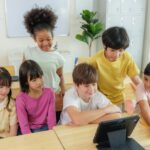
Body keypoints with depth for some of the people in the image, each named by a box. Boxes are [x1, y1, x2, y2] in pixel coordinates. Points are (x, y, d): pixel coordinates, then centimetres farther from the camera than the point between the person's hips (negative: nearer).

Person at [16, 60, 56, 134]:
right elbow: (24, 125, -16)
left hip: (45, 127, 2)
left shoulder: (49, 93, -11)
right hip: (30, 130, -1)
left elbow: (51, 117, -9)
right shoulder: (21, 99, -18)